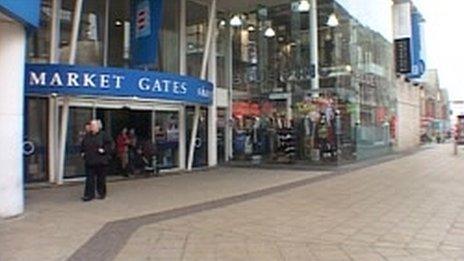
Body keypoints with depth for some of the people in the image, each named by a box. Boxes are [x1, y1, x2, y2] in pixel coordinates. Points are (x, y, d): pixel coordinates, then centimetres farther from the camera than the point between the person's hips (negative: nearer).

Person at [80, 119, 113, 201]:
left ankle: (101, 193, 20)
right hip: (89, 161, 5)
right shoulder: (87, 136, 11)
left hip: (100, 161, -4)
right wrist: (83, 152, 11)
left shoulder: (103, 135, -5)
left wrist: (104, 150, -17)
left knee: (101, 178, 6)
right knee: (89, 178, 2)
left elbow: (109, 143, -7)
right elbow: (83, 145, 24)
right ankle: (89, 194, 6)